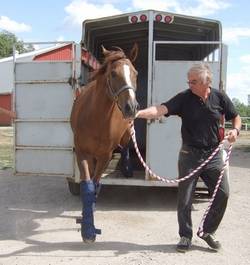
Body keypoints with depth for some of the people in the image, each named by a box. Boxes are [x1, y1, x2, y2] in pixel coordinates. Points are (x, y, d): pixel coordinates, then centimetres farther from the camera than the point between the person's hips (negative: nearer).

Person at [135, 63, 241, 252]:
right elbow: (161, 110, -22)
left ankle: (208, 231, 27)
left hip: (214, 154, 2)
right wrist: (139, 113, -39)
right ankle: (186, 236, 22)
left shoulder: (220, 97, -2)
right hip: (190, 154, -2)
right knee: (185, 199, 2)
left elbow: (236, 117, 11)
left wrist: (235, 130, -10)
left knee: (223, 194, 5)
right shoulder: (184, 98, -8)